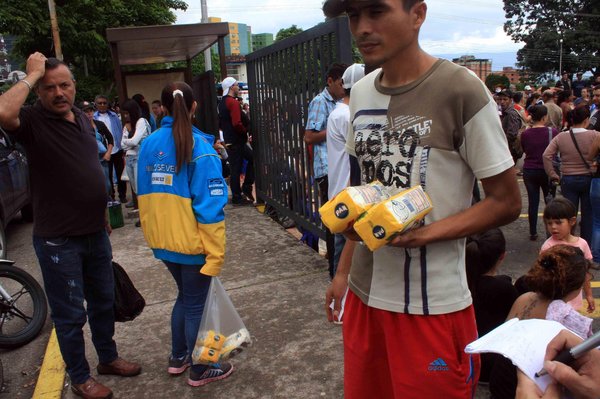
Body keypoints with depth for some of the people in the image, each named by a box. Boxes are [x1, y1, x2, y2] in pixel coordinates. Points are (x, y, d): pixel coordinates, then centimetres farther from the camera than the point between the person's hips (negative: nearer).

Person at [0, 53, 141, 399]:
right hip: (58, 241, -6)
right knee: (71, 314, 9)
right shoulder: (33, 121, -13)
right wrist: (31, 75, -25)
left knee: (103, 301, 21)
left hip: (96, 233, 7)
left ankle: (108, 357, 42)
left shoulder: (84, 119, 7)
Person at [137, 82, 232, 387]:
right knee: (195, 304, 11)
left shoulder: (149, 145, 0)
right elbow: (210, 206, -19)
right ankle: (199, 371, 27)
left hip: (162, 239, 6)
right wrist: (215, 253, -15)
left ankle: (177, 358, 38)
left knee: (185, 295, 25)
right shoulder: (199, 147, -17)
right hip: (191, 241, -5)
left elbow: (144, 195, 9)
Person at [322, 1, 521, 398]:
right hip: (364, 294, 6)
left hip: (433, 306, -5)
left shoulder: (460, 89, -13)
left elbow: (507, 202, -9)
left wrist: (423, 233, -22)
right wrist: (344, 270, 12)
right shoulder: (361, 92, 5)